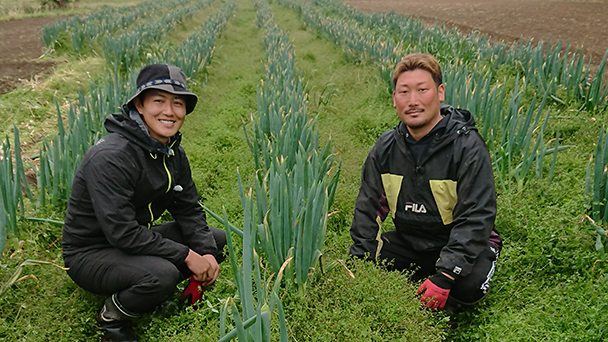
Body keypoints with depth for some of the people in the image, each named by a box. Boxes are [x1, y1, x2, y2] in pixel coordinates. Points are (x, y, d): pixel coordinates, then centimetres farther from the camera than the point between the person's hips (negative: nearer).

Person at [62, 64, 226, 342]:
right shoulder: (110, 157, -28)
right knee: (163, 274, -34)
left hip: (138, 240, 8)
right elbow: (122, 232, -30)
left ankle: (152, 290, 9)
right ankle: (112, 316, -3)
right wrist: (187, 256, -27)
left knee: (217, 238, 4)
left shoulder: (173, 152, -2)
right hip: (90, 253, -8)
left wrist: (206, 253, -12)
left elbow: (189, 210, 5)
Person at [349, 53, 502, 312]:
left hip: (460, 245, -4)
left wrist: (444, 276, -31)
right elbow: (368, 209, 2)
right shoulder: (385, 148, -5)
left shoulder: (468, 147, -19)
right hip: (407, 242, 4)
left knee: (470, 284, -34)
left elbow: (475, 219, -23)